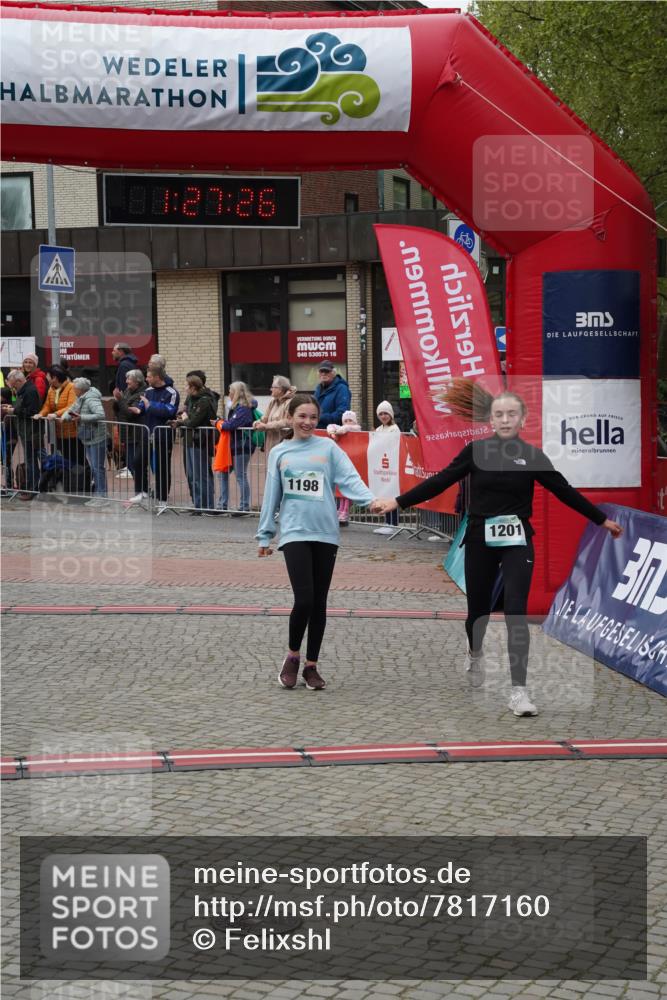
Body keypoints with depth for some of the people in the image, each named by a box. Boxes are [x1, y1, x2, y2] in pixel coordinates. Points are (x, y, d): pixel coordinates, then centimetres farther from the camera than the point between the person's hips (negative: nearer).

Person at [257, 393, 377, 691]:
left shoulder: (328, 448, 6)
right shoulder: (279, 453, 9)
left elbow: (349, 479, -6)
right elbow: (272, 497, 12)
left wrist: (371, 500, -23)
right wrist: (264, 535, 13)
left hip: (325, 533, 1)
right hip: (295, 533, -1)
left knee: (319, 603, 6)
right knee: (304, 600, -13)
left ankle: (311, 665, 18)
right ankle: (292, 655, 11)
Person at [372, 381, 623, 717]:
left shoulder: (532, 455, -2)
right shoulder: (476, 451, -2)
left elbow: (565, 491, 4)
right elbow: (439, 481, -2)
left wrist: (602, 519, 7)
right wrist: (398, 502, -6)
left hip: (517, 542, -1)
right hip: (480, 541, 1)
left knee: (515, 612, -12)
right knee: (478, 608, 13)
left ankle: (518, 690, -11)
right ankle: (474, 654, 47)